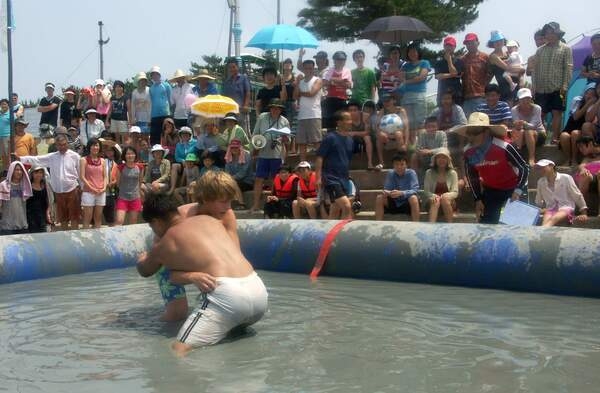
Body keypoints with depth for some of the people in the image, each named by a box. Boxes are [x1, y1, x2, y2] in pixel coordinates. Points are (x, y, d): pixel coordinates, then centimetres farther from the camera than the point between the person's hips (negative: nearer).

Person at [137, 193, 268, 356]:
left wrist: (142, 259, 57)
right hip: (258, 290, 7)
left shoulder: (163, 245, 11)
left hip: (226, 293, -6)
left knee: (179, 352, -13)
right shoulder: (210, 220, 24)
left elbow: (145, 272, 33)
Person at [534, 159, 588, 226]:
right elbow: (538, 202, 25)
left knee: (553, 220, -38)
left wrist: (584, 213, 4)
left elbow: (577, 196, 7)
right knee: (545, 222, -34)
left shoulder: (566, 178, 4)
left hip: (566, 208, -3)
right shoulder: (540, 182, 15)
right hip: (550, 209, 3)